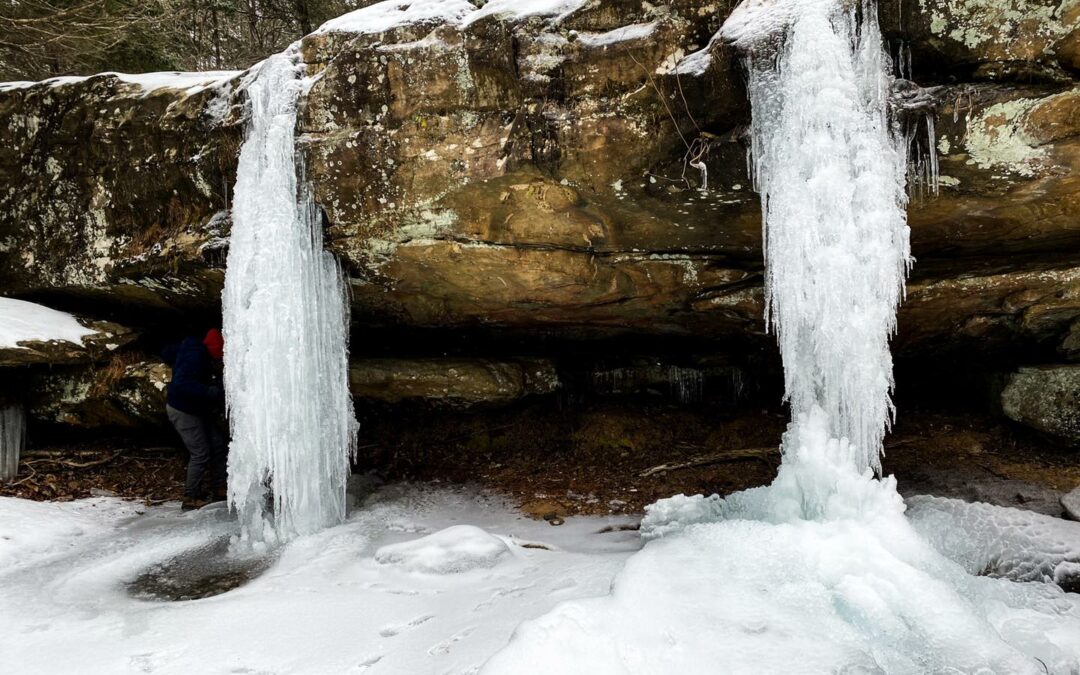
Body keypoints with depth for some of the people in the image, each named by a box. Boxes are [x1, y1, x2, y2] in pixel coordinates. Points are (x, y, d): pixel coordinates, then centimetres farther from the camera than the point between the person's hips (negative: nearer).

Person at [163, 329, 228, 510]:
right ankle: (191, 499, 7)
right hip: (183, 411, -10)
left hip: (197, 410, 10)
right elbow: (181, 384, -39)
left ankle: (218, 489, 22)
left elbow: (169, 352, 17)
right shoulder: (196, 356, -27)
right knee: (201, 454, -6)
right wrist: (212, 392, -42)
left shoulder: (197, 350, 2)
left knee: (219, 445, 11)